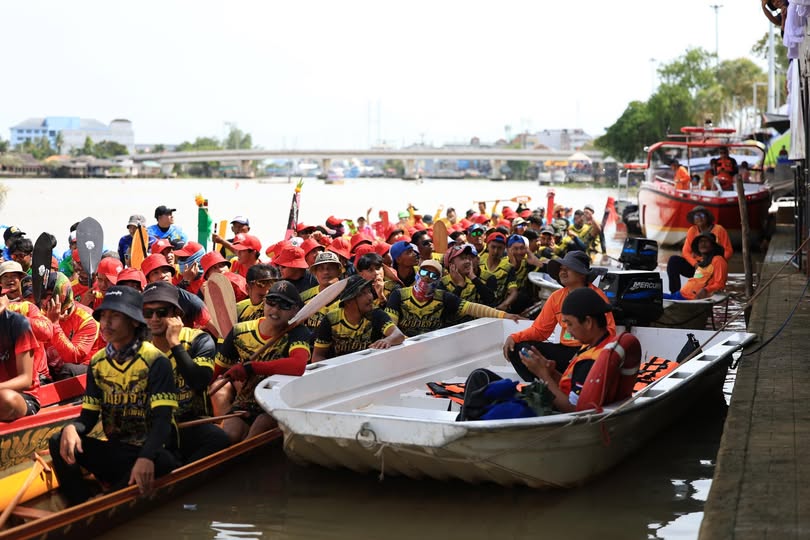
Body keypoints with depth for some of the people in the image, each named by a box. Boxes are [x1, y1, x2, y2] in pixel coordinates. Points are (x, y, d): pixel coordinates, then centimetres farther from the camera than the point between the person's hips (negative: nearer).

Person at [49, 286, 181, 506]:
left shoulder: (155, 361, -11)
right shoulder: (98, 363, 7)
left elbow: (162, 419, -21)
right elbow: (89, 416, 6)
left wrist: (146, 458, -39)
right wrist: (71, 428, -20)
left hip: (151, 452, -5)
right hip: (115, 451, 5)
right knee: (59, 442, -15)